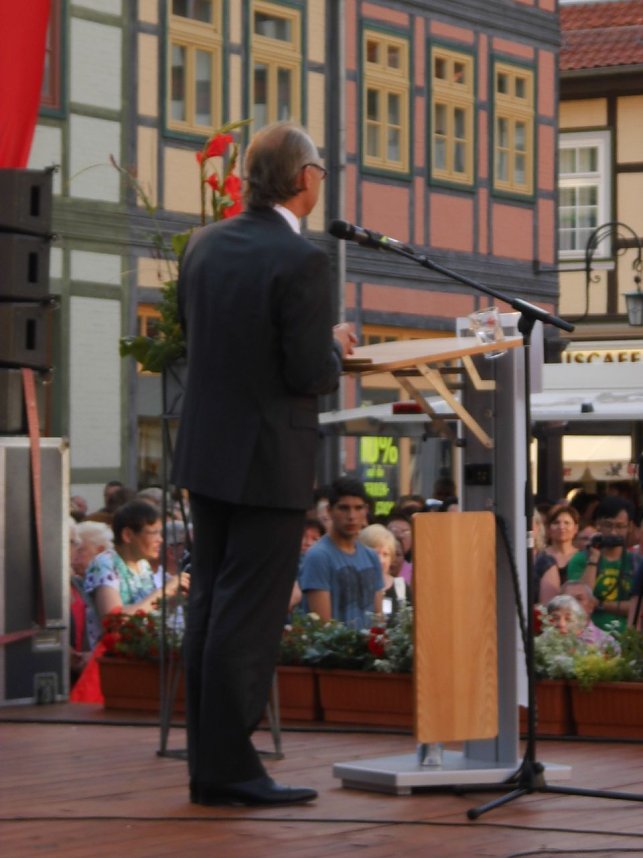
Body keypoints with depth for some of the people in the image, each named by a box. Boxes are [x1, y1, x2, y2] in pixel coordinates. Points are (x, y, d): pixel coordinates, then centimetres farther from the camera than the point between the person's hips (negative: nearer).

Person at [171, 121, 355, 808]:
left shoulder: (204, 246, 5)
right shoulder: (301, 261, -18)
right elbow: (311, 376, -18)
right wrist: (336, 347, 4)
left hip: (205, 453, 8)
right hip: (269, 461, -8)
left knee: (210, 605, 12)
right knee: (249, 615, -4)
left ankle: (208, 763, 16)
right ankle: (228, 767, -3)